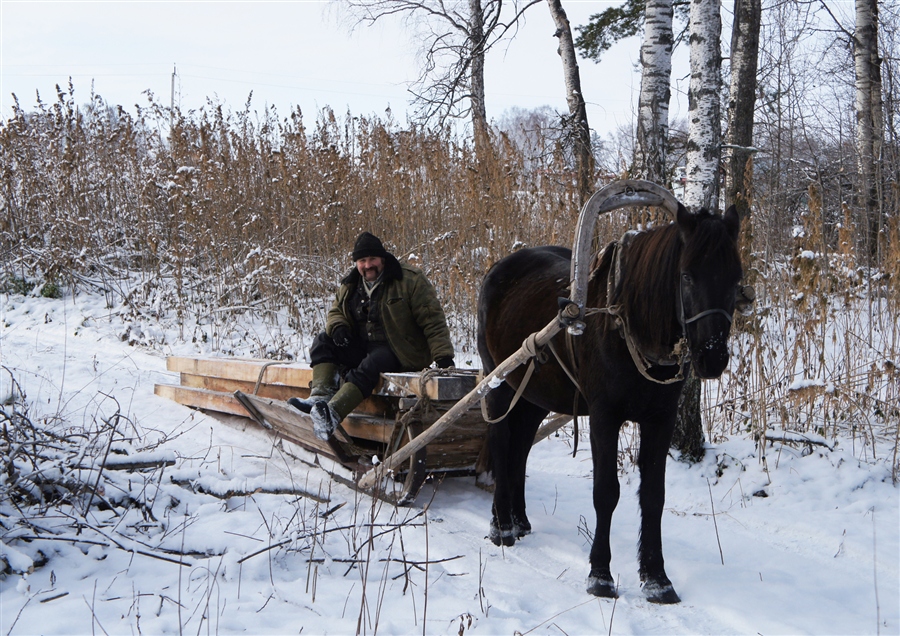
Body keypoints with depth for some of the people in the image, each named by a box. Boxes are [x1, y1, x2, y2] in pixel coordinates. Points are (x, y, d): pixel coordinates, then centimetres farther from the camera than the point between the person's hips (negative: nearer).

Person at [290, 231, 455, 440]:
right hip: (362, 347, 7)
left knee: (368, 368, -35)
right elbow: (336, 311, 20)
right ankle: (320, 396, -26)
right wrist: (337, 327, -8)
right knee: (323, 342, -8)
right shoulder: (350, 285, 9)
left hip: (400, 353, -7)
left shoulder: (409, 280, -10)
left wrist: (443, 356, -24)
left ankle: (332, 413, -51)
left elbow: (433, 320, -13)